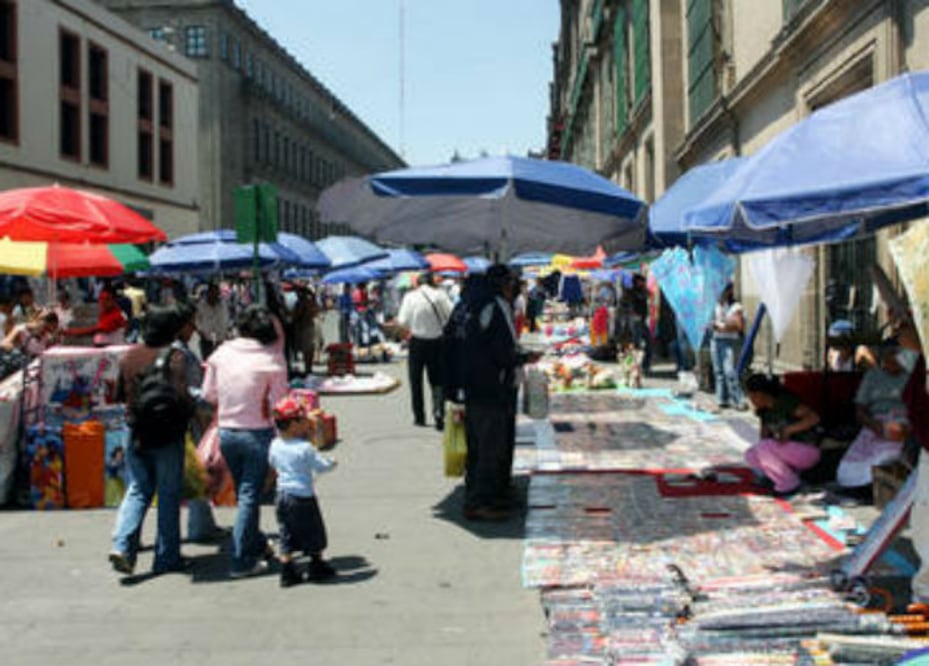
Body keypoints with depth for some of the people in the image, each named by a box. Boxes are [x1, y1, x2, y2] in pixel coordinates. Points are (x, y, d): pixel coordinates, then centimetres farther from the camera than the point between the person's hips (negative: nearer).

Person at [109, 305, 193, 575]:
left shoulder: (129, 356, 3)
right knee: (169, 494, 6)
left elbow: (119, 395, 11)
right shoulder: (175, 357, -13)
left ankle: (122, 545, -5)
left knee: (137, 490, 13)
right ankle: (167, 558, 12)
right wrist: (193, 410, 0)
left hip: (137, 432, 5)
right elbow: (181, 397, -19)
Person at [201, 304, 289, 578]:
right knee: (249, 496, 4)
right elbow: (279, 403, -13)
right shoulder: (272, 358, -12)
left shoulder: (222, 352, -1)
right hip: (257, 434, -4)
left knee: (243, 492, 20)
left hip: (226, 432, 4)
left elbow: (208, 394, 6)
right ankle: (241, 561, 6)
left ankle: (257, 546, 36)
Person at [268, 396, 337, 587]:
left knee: (286, 536, 12)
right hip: (302, 497, -6)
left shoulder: (275, 446, 0)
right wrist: (332, 463, 6)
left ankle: (287, 572, 11)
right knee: (313, 535, 12)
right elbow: (322, 465, -13)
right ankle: (317, 567, 24)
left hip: (282, 495, 6)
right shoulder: (305, 448, -19)